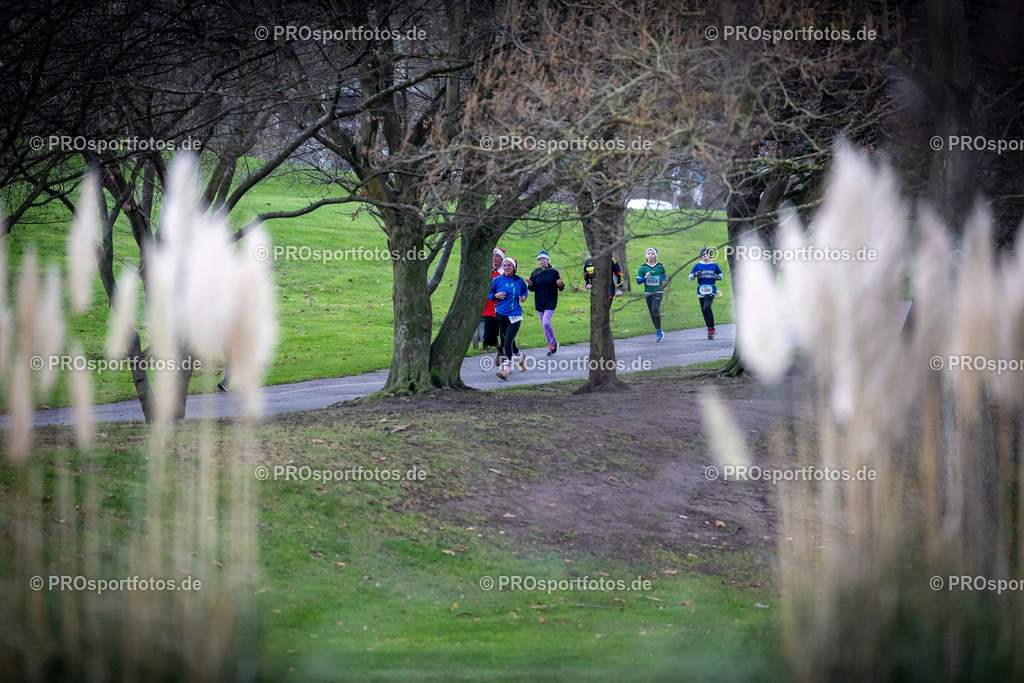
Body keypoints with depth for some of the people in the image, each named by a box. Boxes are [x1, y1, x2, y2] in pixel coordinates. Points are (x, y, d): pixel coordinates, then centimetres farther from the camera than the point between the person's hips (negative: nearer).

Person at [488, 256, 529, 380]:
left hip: (515, 315, -2)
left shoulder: (519, 281, 4)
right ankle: (520, 355, 42)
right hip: (501, 314, 2)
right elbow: (489, 295, 10)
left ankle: (506, 369, -18)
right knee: (505, 340, 13)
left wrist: (524, 297, 2)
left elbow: (524, 290, 23)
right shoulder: (497, 280, 3)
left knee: (508, 341, -15)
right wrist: (495, 296, -11)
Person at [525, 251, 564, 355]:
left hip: (550, 302, -4)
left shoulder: (553, 272, -3)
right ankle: (550, 346, 18)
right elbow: (532, 288, 4)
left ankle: (554, 342, 2)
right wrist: (530, 283, -17)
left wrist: (560, 284, -22)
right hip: (539, 302, 4)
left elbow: (561, 288, 0)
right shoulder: (535, 273, 6)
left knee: (546, 322, -18)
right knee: (544, 324, 7)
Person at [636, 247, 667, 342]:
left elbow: (664, 275, 22)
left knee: (655, 310, -23)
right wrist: (645, 277, -15)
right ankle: (659, 332, 21)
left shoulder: (660, 266, 2)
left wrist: (664, 280, 2)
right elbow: (638, 281, 3)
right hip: (648, 293, 3)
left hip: (658, 291, -3)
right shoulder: (643, 267, 2)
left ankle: (659, 332, -15)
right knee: (652, 313, 7)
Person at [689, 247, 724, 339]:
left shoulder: (714, 266, 7)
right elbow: (690, 277, 6)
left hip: (711, 290, -3)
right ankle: (710, 328, 21)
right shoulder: (697, 266, 7)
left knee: (707, 308, -21)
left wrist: (719, 277, 0)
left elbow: (720, 273, 23)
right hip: (701, 290, 3)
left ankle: (711, 328, -13)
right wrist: (695, 274, -16)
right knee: (704, 310, 6)